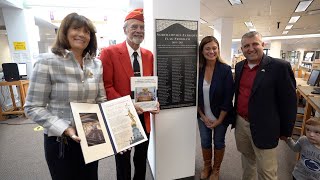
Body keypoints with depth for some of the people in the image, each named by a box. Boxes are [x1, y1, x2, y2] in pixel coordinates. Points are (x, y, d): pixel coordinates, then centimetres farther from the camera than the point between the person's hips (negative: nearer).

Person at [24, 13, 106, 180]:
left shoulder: (96, 64, 1)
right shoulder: (47, 61, -12)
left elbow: (101, 100, 5)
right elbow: (33, 107, -12)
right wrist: (65, 129, -22)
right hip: (60, 140, -4)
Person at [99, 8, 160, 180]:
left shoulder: (148, 55, 5)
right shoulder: (109, 52, -11)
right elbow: (106, 86, -13)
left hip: (143, 116, 5)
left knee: (141, 159, 24)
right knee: (123, 160, 20)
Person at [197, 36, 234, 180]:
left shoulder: (225, 69, -14)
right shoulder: (198, 69, -7)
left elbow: (228, 97, -13)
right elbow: (195, 95, -3)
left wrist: (219, 119, -12)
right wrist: (203, 116, -7)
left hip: (220, 117, -2)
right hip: (203, 116, 2)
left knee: (218, 142, 16)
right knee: (205, 142, 17)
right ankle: (207, 167, 43)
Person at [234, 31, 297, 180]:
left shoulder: (280, 67, -14)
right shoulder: (239, 66, 4)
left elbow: (289, 102, -9)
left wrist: (285, 131, -3)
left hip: (263, 128, -5)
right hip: (240, 123, 5)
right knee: (246, 157, 24)